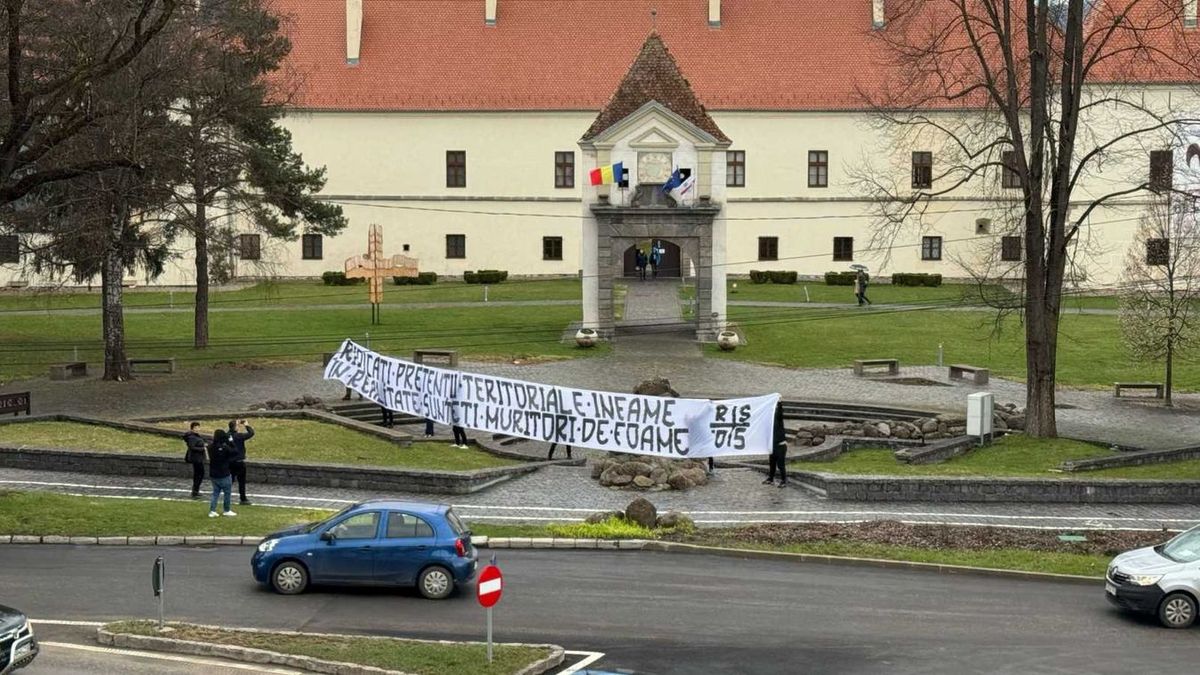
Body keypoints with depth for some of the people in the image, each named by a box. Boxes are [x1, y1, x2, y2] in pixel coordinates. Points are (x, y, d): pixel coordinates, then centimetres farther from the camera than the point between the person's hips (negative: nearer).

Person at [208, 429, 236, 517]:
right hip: (224, 475, -6)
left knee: (215, 493, 14)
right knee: (227, 493, 10)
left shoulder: (211, 447, -2)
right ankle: (227, 510, 17)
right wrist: (231, 442, -3)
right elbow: (234, 451, -12)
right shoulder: (224, 448, -21)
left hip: (213, 474, 6)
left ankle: (212, 511, 6)